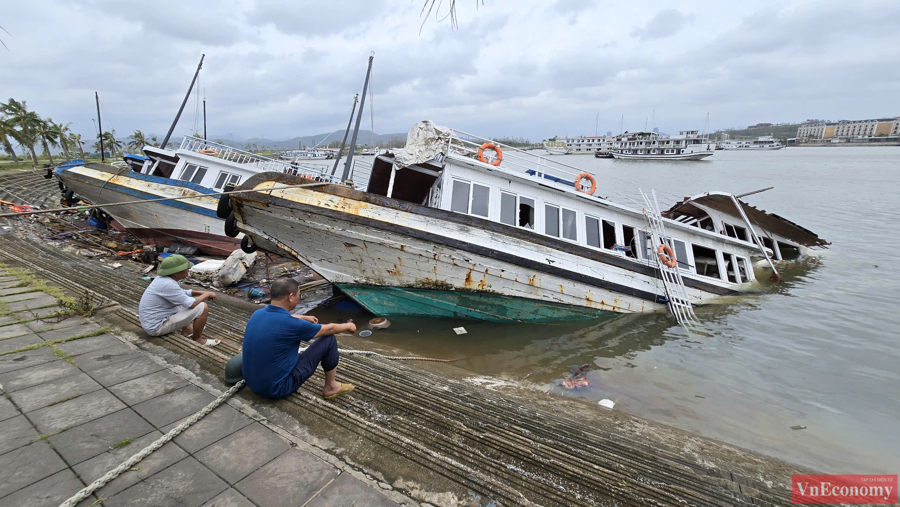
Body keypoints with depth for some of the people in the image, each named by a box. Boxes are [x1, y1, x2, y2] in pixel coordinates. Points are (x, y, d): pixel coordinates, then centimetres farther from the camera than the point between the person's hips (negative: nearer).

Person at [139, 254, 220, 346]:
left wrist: (200, 292, 6)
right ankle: (197, 339, 0)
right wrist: (207, 294, -7)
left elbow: (182, 293, 19)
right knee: (203, 307, -17)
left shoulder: (162, 278, 1)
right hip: (157, 327, -10)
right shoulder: (168, 285, -27)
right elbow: (192, 304, -23)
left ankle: (186, 329, 20)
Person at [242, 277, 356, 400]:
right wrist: (347, 326, 13)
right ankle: (331, 387, 16)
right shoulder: (291, 325, -25)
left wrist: (303, 318, 37)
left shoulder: (257, 313, -4)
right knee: (329, 339, -3)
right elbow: (328, 329, -7)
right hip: (277, 388, -8)